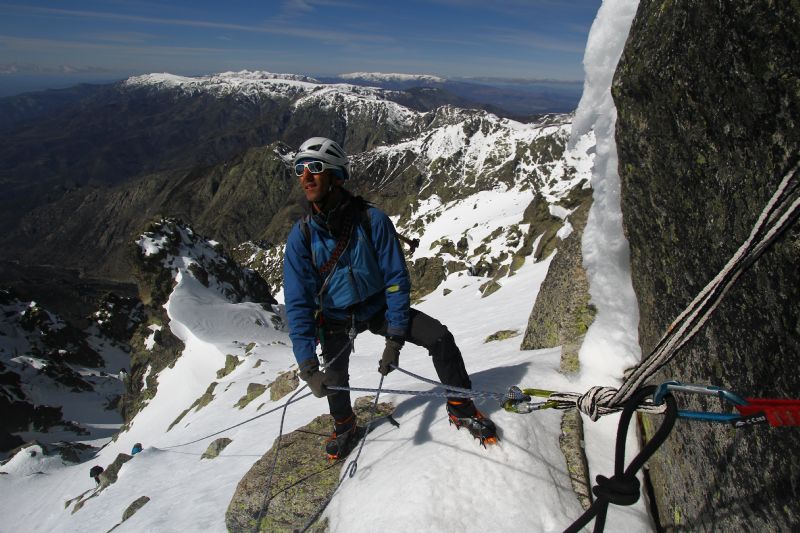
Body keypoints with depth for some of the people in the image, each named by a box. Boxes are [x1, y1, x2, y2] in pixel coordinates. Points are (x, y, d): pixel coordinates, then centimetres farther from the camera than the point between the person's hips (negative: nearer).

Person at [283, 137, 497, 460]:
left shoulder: (372, 220, -23)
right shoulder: (301, 236, -19)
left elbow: (396, 279, -18)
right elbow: (298, 304, -20)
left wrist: (395, 339, -24)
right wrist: (307, 366, -28)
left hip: (379, 307, -1)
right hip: (336, 318, 1)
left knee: (440, 338, -15)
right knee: (333, 379, -8)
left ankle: (461, 409, 10)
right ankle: (345, 428, 29)